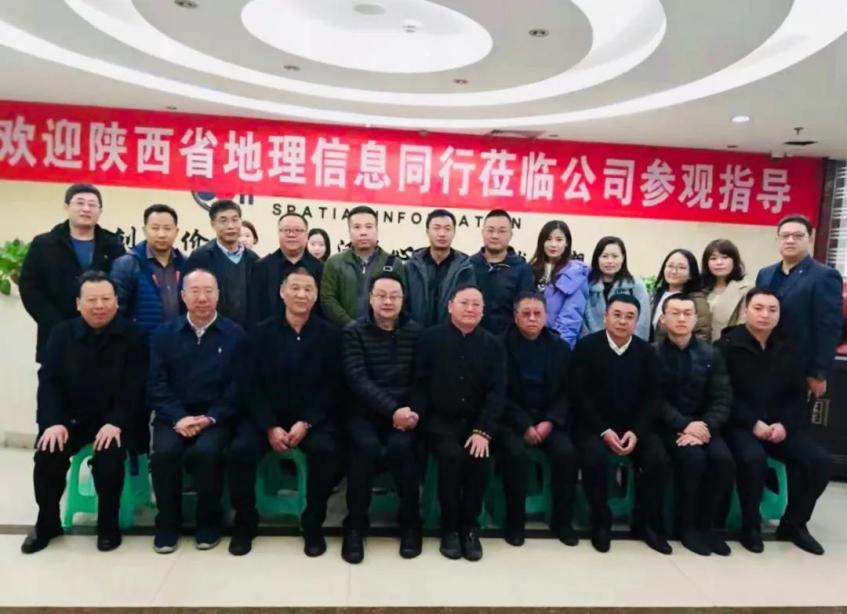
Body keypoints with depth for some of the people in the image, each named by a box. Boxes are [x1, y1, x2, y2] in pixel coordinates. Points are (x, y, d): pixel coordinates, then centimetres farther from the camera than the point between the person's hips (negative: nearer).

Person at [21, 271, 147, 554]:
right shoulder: (61, 333, 4)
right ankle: (47, 523, 8)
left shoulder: (132, 336, -6)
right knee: (47, 455, -20)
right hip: (70, 418, 3)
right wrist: (53, 422, -16)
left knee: (109, 456, -28)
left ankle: (108, 524, -3)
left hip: (113, 421, -3)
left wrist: (116, 423, -25)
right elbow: (48, 381, -2)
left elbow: (134, 387, -12)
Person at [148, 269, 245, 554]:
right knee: (164, 451, -27)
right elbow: (156, 384, 1)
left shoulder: (235, 334, 1)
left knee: (206, 451, -30)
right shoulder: (163, 333, 7)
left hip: (215, 417, -2)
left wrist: (210, 418, -15)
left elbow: (237, 387, -3)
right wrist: (179, 417, -14)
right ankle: (168, 522, -2)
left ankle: (209, 521, -4)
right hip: (174, 416, 2)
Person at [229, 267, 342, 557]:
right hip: (266, 417, 1)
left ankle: (313, 525, -6)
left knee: (325, 451, -30)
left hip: (313, 418, -1)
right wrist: (270, 427, -15)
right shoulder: (261, 332, 1)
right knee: (240, 450, -24)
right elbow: (251, 385, -3)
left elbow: (332, 387, -5)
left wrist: (306, 423, -16)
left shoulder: (330, 335, -2)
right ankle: (244, 523, 1)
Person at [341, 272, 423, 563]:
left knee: (400, 446, -28)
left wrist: (411, 410, -18)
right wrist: (392, 409, -23)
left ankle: (410, 522, -5)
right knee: (367, 446, -30)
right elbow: (359, 379, -12)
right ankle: (355, 525, -10)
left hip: (404, 411, 1)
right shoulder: (354, 332, -1)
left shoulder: (415, 331, 4)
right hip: (366, 411, -1)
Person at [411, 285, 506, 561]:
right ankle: (450, 527, -6)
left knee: (478, 458, -25)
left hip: (476, 422, 2)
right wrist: (415, 414, -21)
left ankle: (470, 526, -2)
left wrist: (484, 430, -15)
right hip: (440, 420, -1)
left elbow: (497, 391, -3)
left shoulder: (493, 344, 4)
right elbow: (419, 382, -4)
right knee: (452, 456, -28)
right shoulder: (431, 338, 1)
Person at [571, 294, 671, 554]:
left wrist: (636, 431, -14)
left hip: (635, 425, 3)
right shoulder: (586, 346, -5)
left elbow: (653, 398, 2)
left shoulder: (646, 351, 5)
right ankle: (601, 523, -7)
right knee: (594, 457, -32)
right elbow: (580, 394, -10)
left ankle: (646, 522, 3)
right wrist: (604, 431, -18)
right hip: (594, 424, -3)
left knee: (659, 459, -22)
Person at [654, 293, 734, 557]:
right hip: (668, 426, -3)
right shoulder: (653, 353, -3)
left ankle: (707, 524, -4)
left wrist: (704, 428, -17)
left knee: (723, 458, -24)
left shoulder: (711, 354, 7)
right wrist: (685, 425, -22)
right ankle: (688, 525, -7)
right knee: (693, 458, -29)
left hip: (702, 425, 3)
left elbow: (722, 400, 0)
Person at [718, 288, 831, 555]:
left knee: (819, 460, -17)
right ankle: (750, 525, -8)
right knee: (753, 458, -34)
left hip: (780, 425, 5)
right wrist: (754, 423, -19)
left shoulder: (787, 350, 10)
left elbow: (798, 396, 8)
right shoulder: (727, 346, -6)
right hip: (740, 425, -5)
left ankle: (794, 523, 6)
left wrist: (784, 424, -10)